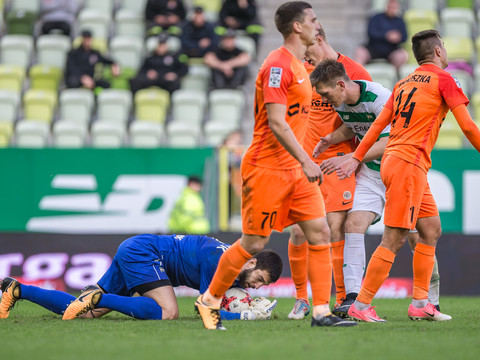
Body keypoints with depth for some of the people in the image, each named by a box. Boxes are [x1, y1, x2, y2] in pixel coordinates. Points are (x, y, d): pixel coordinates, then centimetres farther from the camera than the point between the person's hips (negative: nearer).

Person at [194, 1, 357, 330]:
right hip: (267, 167, -9)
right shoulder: (277, 66, -15)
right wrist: (305, 161, -26)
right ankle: (209, 300, 14)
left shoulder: (299, 66, 15)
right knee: (254, 243, -2)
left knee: (320, 233, -1)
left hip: (295, 168, 9)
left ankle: (322, 311, 0)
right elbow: (276, 123, -22)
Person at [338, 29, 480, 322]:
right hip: (409, 163, -9)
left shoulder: (404, 83, 17)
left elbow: (379, 124, 17)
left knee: (432, 230, 12)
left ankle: (420, 303, 11)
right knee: (394, 239, -9)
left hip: (393, 159, 9)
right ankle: (361, 306, -10)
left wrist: (356, 158, 19)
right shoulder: (443, 79, -3)